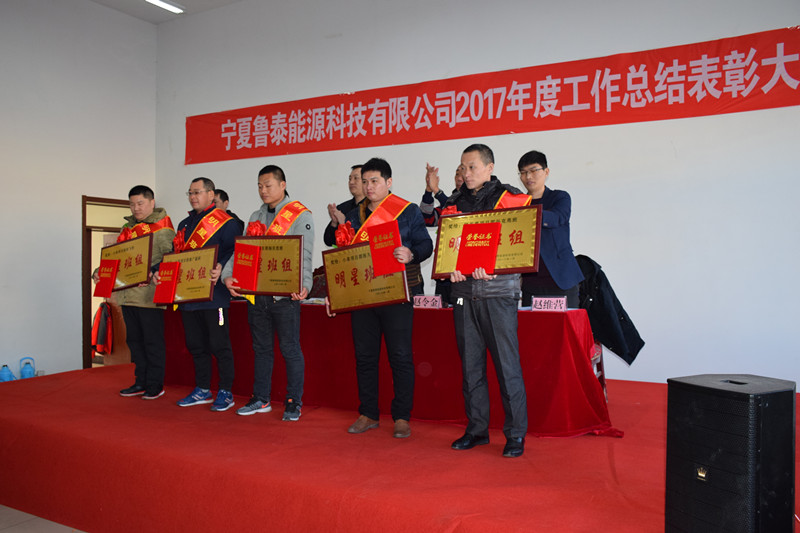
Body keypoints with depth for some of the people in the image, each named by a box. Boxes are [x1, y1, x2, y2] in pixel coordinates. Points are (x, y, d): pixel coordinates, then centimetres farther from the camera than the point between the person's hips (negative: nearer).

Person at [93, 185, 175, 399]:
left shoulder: (162, 228, -6)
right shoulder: (127, 229, 17)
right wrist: (100, 272, 5)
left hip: (149, 295, -8)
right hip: (128, 294, 8)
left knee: (152, 341, -1)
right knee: (134, 340, 13)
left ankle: (155, 384, 9)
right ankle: (141, 382, 24)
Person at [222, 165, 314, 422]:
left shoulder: (300, 215, -3)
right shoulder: (255, 217, 17)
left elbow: (304, 256, -12)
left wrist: (303, 285, -27)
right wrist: (228, 275, -5)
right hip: (256, 293, 6)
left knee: (290, 349, 0)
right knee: (261, 348, 14)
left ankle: (293, 403, 11)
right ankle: (261, 399, 25)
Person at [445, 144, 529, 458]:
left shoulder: (510, 198, 1)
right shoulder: (455, 202, 16)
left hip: (497, 290, -5)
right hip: (463, 290, 5)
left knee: (506, 363, -3)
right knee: (470, 364, 8)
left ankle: (516, 434, 8)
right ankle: (476, 429, 19)